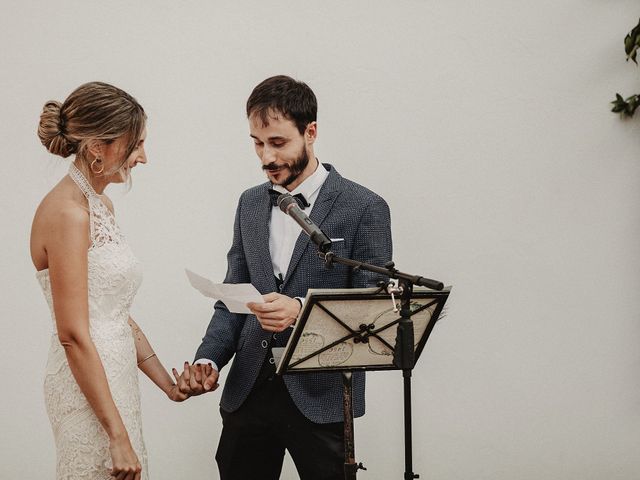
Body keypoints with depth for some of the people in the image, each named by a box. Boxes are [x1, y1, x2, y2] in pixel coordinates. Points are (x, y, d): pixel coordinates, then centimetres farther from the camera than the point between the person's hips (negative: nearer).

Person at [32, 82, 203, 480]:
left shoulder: (101, 206, 12)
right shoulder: (67, 213, -17)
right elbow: (73, 335, -20)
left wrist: (168, 383, 12)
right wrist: (118, 435, -20)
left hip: (115, 380, 9)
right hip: (89, 391, -9)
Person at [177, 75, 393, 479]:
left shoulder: (365, 208, -6)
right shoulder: (250, 204, 11)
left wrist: (302, 310, -24)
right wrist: (208, 359, -4)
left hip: (320, 397, -4)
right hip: (248, 390, 5)